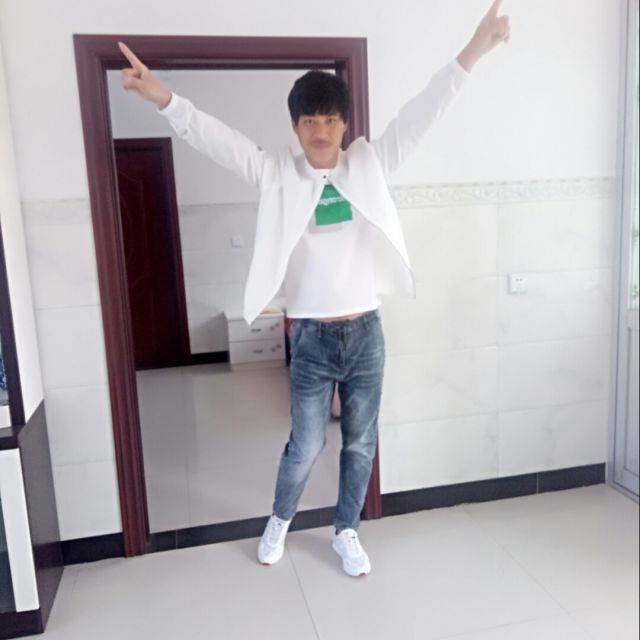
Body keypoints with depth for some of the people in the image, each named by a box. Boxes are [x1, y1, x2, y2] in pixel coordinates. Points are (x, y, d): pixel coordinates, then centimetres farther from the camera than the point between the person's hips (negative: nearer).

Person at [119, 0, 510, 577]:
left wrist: (474, 49, -9)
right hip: (312, 338, -2)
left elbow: (422, 112, -3)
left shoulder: (370, 164, 1)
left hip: (365, 332, 2)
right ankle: (280, 520, 40)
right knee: (306, 446, 10)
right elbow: (216, 138, -11)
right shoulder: (277, 173, -3)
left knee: (360, 444, 14)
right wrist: (161, 96, -24)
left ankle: (347, 532, 37)